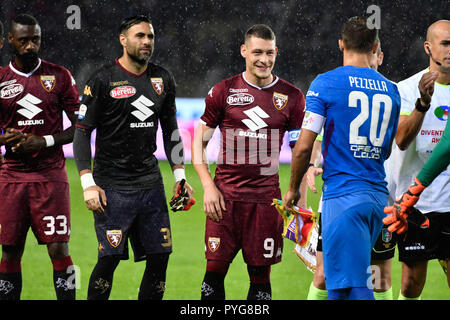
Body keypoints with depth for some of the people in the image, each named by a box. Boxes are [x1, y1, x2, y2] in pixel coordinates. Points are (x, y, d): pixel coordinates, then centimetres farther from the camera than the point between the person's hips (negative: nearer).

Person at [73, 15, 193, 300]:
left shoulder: (163, 79, 11)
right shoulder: (104, 80, -6)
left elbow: (170, 131, 20)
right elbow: (82, 133, -6)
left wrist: (180, 176, 13)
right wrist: (89, 184, -13)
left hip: (150, 181, 5)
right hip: (112, 185, -5)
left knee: (160, 256, 1)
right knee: (110, 258, -10)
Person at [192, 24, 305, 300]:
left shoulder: (291, 97, 5)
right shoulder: (224, 91, 4)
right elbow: (199, 143, 9)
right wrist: (208, 187, -4)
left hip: (266, 197, 0)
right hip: (225, 194, 0)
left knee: (260, 275, 1)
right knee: (215, 269, -4)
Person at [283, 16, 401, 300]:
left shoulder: (326, 83, -5)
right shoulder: (390, 90, 11)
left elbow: (304, 146, -7)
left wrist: (293, 188, 7)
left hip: (343, 195, -6)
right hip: (379, 195, 6)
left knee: (353, 289, -10)